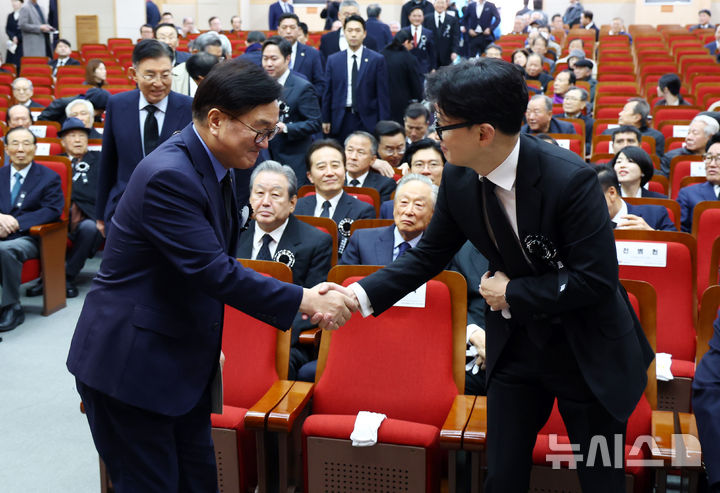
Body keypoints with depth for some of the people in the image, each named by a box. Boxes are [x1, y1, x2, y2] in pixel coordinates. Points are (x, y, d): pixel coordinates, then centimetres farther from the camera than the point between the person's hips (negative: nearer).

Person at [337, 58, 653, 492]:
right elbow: (429, 256, 1)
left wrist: (512, 294, -18)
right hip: (515, 342, 4)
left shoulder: (570, 178, -27)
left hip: (587, 349, -4)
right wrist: (362, 294, -11)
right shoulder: (458, 180, -10)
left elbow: (596, 278, -24)